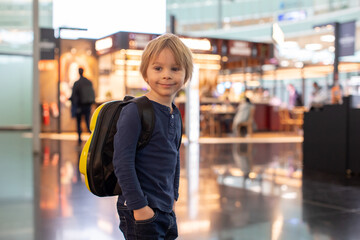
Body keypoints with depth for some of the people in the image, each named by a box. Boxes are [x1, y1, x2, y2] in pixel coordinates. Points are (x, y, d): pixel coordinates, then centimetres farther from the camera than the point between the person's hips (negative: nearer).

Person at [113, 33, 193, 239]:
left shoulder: (176, 115, 8)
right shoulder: (135, 111, -15)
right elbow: (122, 161, -19)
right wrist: (138, 206, -19)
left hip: (167, 210, 7)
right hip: (140, 212, -7)